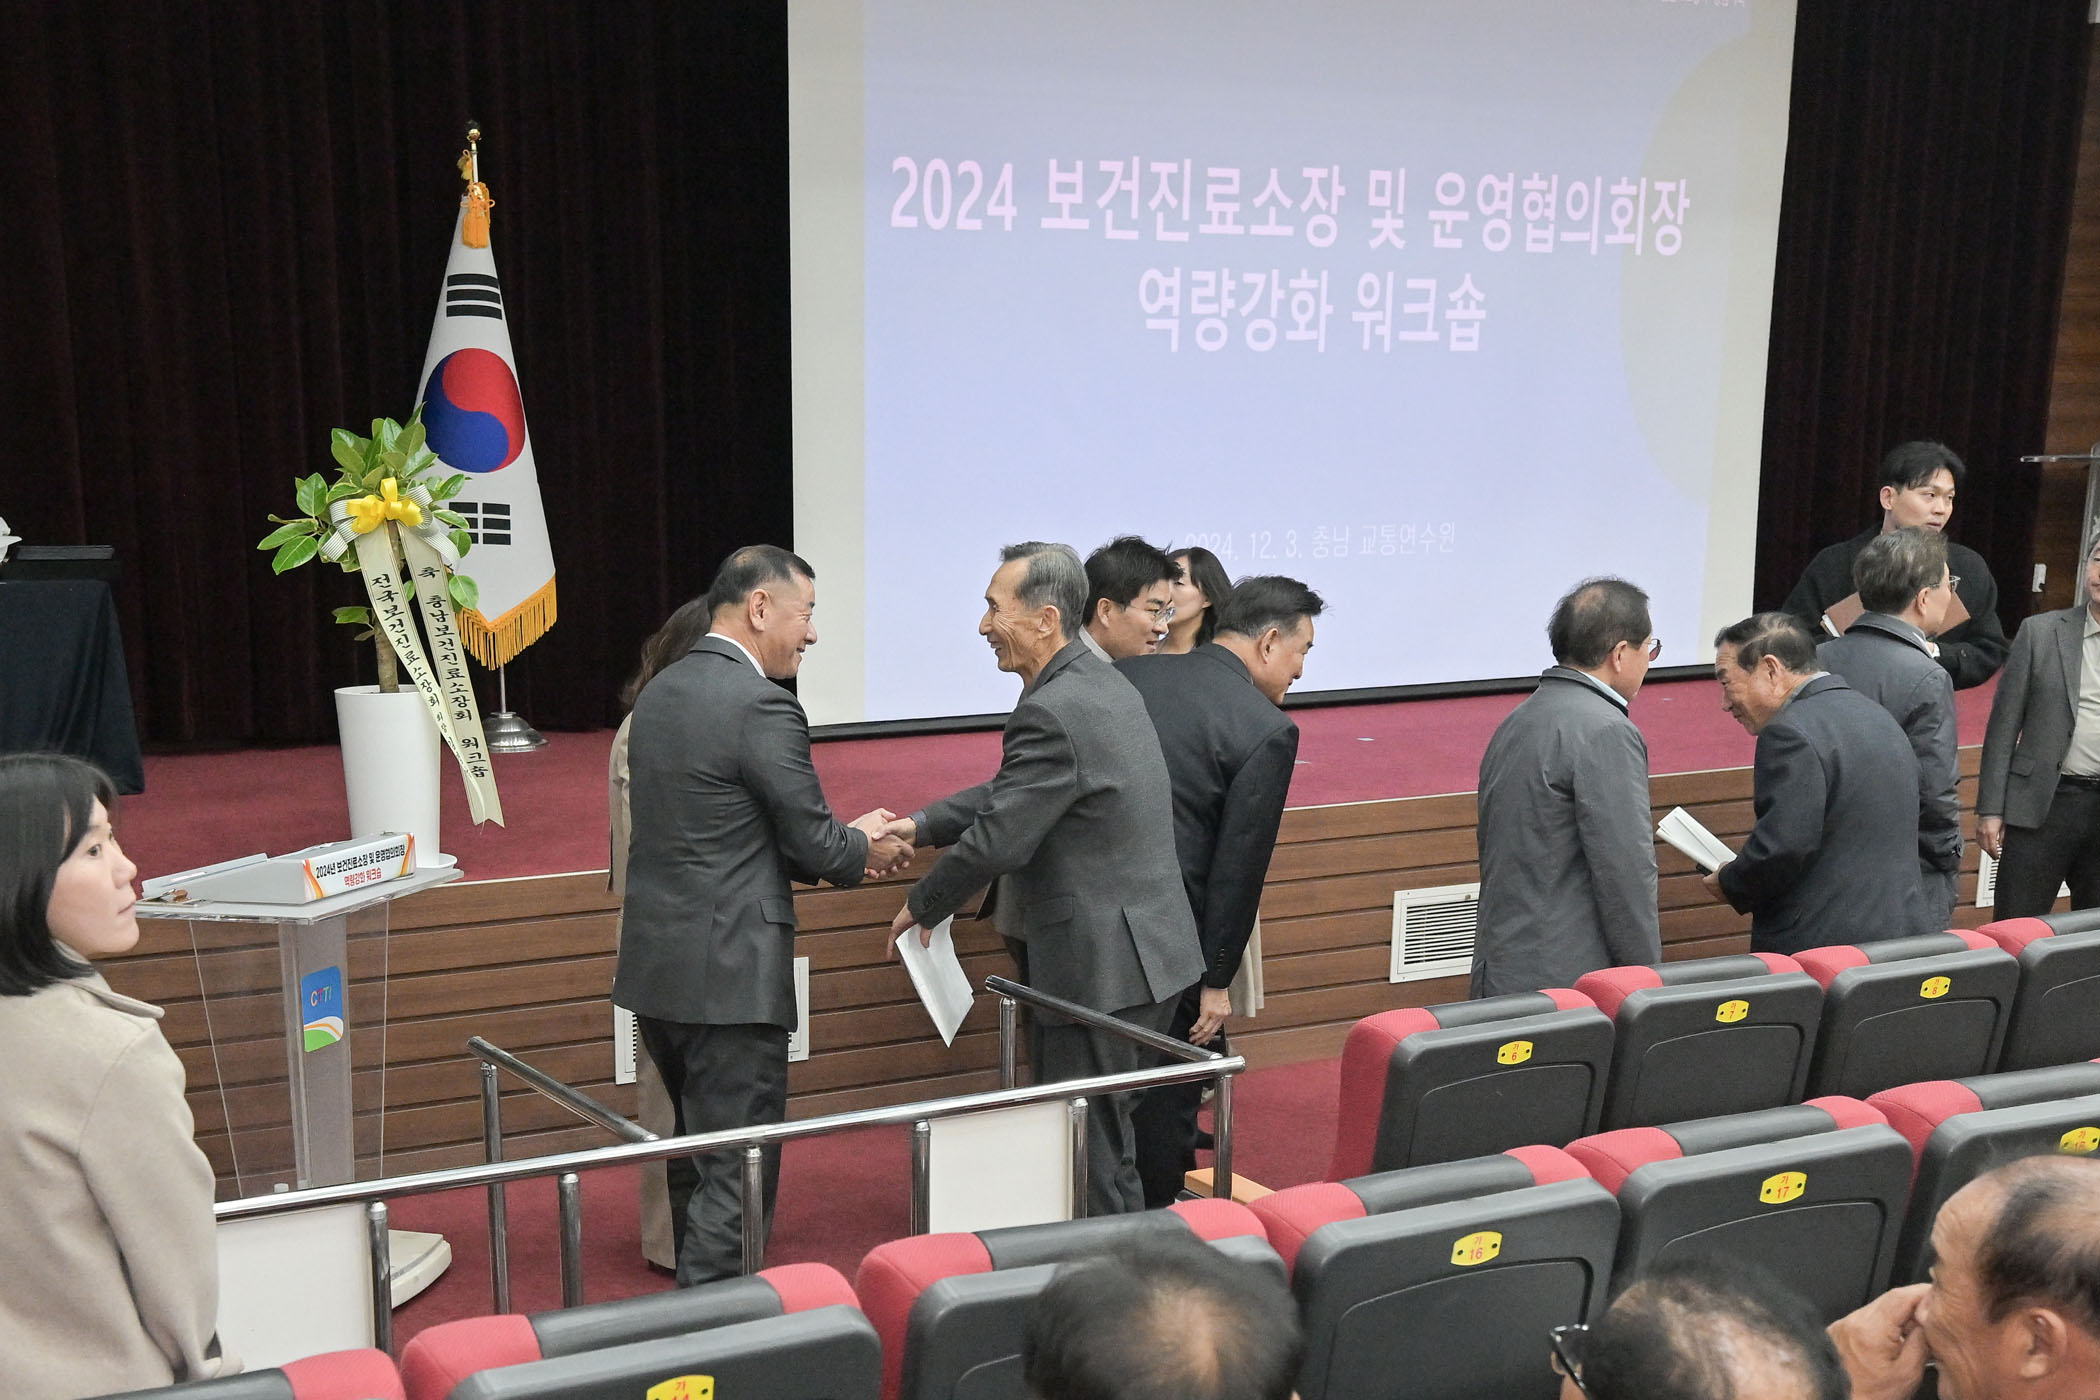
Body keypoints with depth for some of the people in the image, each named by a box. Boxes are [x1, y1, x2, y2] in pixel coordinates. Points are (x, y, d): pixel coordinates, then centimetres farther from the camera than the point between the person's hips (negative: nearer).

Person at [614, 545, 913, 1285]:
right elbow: (816, 846, -13)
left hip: (655, 968, 9)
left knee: (696, 1154, 22)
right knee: (737, 1172, 0)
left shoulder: (657, 692, 10)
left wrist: (843, 846, 16)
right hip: (730, 977, -9)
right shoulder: (761, 705, -17)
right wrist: (865, 847, 10)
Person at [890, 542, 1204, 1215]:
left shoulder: (1051, 712, -22)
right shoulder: (1105, 684, 11)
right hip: (1145, 950, 10)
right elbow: (1011, 794, 19)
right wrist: (920, 824, 13)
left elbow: (996, 839, -21)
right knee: (1106, 1137, 19)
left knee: (1090, 1146, 0)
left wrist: (921, 905, -4)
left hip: (1100, 967, -10)